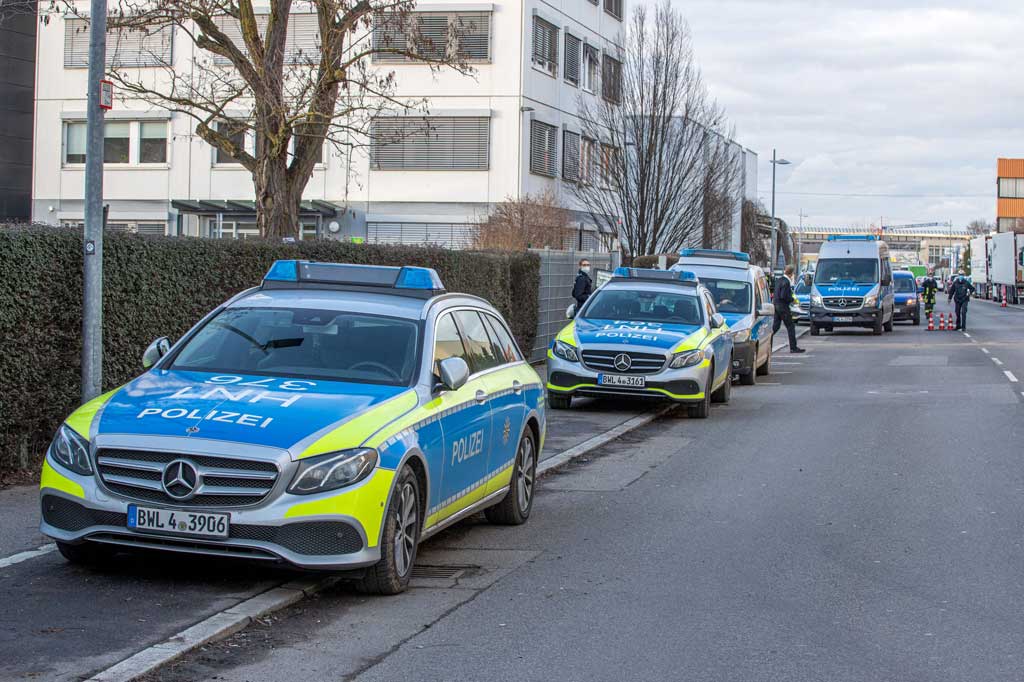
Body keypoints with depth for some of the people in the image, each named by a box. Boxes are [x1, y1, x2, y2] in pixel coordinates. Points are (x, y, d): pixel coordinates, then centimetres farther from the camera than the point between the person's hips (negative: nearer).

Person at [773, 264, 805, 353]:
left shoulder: (779, 280, 9)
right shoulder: (786, 282, -18)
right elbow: (783, 296, -23)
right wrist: (792, 299, -8)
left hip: (776, 305, 8)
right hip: (783, 306, -8)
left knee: (775, 326, 13)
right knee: (790, 327, 0)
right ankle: (793, 348, 3)